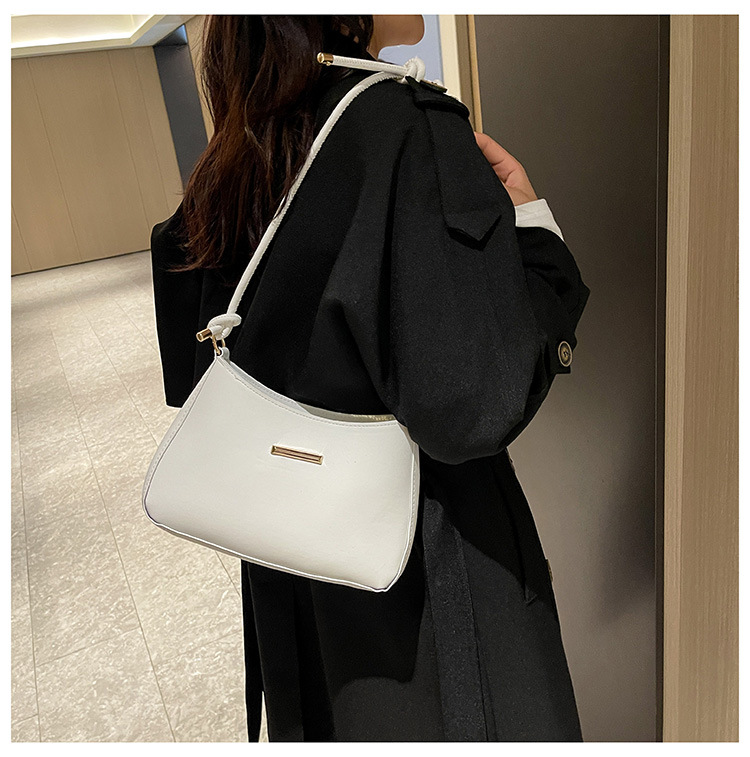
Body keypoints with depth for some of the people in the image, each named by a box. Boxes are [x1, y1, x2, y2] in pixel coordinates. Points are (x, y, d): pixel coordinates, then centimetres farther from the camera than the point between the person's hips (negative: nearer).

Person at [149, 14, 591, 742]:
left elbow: (190, 374, 6)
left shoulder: (235, 158, -1)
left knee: (335, 720, 28)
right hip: (423, 563, -6)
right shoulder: (407, 128, -23)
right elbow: (472, 403, -27)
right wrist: (530, 225, -16)